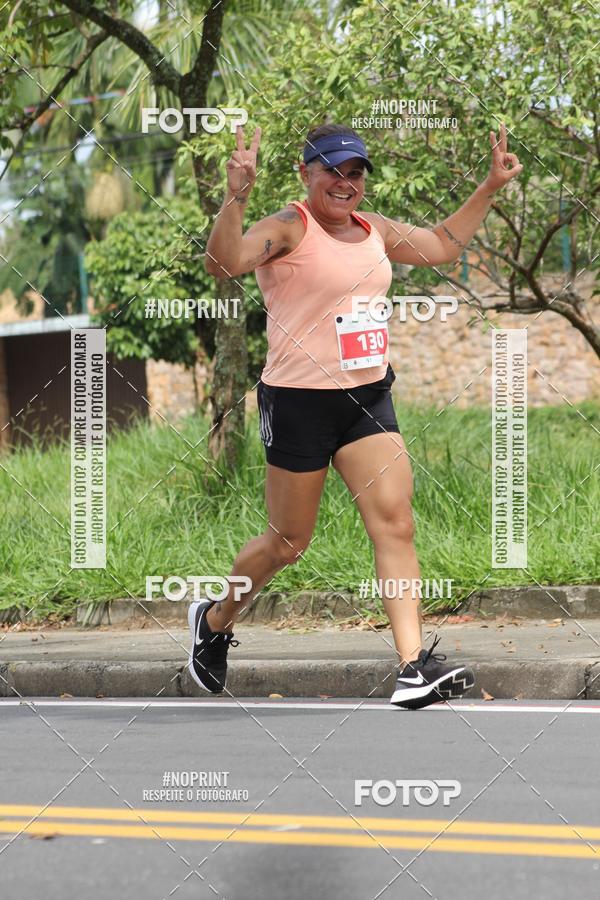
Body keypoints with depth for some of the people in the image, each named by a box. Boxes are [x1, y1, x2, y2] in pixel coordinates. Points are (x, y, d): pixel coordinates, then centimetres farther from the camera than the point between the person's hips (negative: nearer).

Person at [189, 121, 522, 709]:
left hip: (369, 397, 6)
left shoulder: (374, 230, 12)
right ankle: (214, 620, 33)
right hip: (298, 401, -6)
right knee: (288, 543, 5)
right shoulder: (288, 228, -12)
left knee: (395, 524, -9)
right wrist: (235, 198, -44)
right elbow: (223, 263, -29)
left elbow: (442, 245, 28)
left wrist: (490, 187, 24)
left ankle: (414, 670, -14)